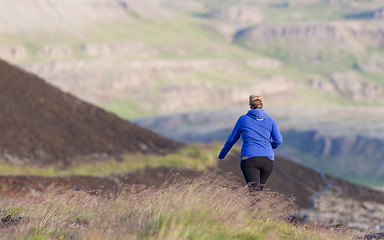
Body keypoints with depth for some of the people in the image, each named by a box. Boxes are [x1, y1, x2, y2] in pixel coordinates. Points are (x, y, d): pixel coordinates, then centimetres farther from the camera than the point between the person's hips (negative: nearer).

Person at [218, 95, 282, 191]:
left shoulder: (243, 119, 8)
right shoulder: (270, 120, 11)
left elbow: (232, 139, 16)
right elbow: (278, 140, 4)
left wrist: (222, 154, 32)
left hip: (249, 159, -3)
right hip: (268, 159, 3)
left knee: (255, 190, -17)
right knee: (259, 188, 23)